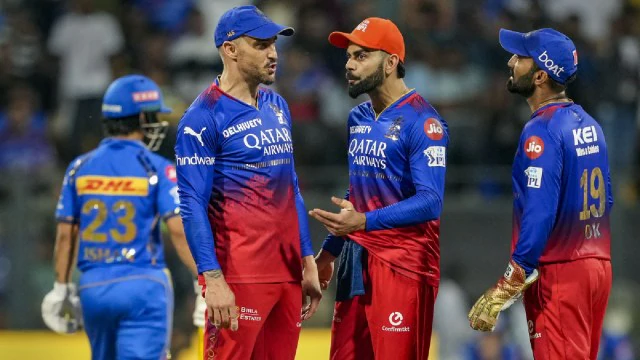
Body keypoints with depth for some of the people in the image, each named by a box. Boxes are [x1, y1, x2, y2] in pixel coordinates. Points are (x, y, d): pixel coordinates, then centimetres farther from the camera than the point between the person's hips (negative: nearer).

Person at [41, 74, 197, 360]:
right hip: (143, 283, -5)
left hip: (92, 287, 5)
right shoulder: (158, 169, -5)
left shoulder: (80, 168, 7)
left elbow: (65, 234, 8)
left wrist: (62, 288, 16)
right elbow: (179, 230, -14)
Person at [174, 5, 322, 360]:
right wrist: (212, 280, -20)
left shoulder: (277, 107, 16)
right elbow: (192, 205, -13)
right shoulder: (204, 117, -8)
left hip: (286, 273, 8)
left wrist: (307, 261, 17)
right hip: (239, 277, -8)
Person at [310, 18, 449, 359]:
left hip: (403, 263, -8)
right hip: (357, 258, 8)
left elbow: (431, 201, -21)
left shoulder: (421, 121, -12)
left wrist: (364, 222, -31)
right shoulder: (357, 119, 14)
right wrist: (330, 250, 23)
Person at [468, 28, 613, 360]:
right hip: (598, 266, 9)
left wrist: (501, 294, -22)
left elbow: (539, 217, -23)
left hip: (557, 271, -9)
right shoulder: (588, 123, 11)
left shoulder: (542, 131, -16)